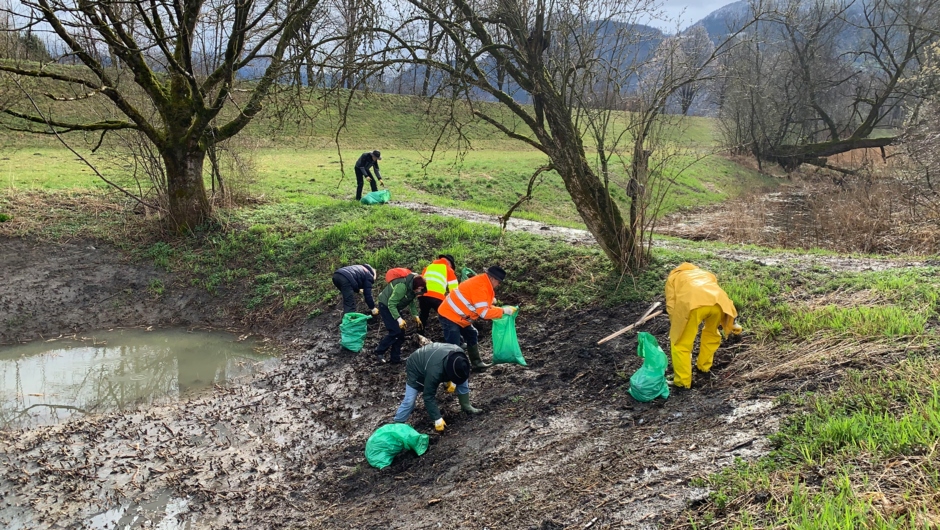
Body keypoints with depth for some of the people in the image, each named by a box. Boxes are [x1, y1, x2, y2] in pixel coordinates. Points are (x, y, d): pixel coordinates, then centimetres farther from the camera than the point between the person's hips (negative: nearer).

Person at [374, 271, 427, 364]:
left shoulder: (412, 287, -8)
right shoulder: (402, 286, -35)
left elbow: (411, 301, 9)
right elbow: (391, 304, -30)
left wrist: (415, 315, -1)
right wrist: (399, 319, -34)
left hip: (396, 306, 8)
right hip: (386, 305, -8)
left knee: (401, 332, 3)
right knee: (395, 331, -16)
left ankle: (396, 359, 10)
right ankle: (379, 352, 0)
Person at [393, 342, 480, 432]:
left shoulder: (459, 355, -30)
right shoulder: (435, 372, -46)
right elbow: (429, 396, -37)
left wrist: (453, 382, -18)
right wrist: (438, 419, -34)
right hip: (417, 369, -6)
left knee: (463, 379, 1)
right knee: (409, 400, -17)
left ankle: (466, 406, 16)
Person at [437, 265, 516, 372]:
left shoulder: (483, 284, 7)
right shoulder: (480, 287, -24)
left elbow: (485, 307, 12)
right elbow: (483, 313, -26)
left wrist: (502, 309, 0)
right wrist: (503, 311, -19)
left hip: (458, 316, 11)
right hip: (449, 316, -11)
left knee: (472, 336, 16)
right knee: (453, 346, -13)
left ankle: (477, 363, 23)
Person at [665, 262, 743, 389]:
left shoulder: (673, 277, 35)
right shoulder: (705, 273, 45)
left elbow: (671, 305, 21)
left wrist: (676, 326, 28)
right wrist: (731, 323, 39)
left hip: (692, 304, -4)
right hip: (718, 302, 4)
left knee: (681, 343, 12)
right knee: (711, 334, 33)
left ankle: (682, 381, 16)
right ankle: (704, 366, 44)